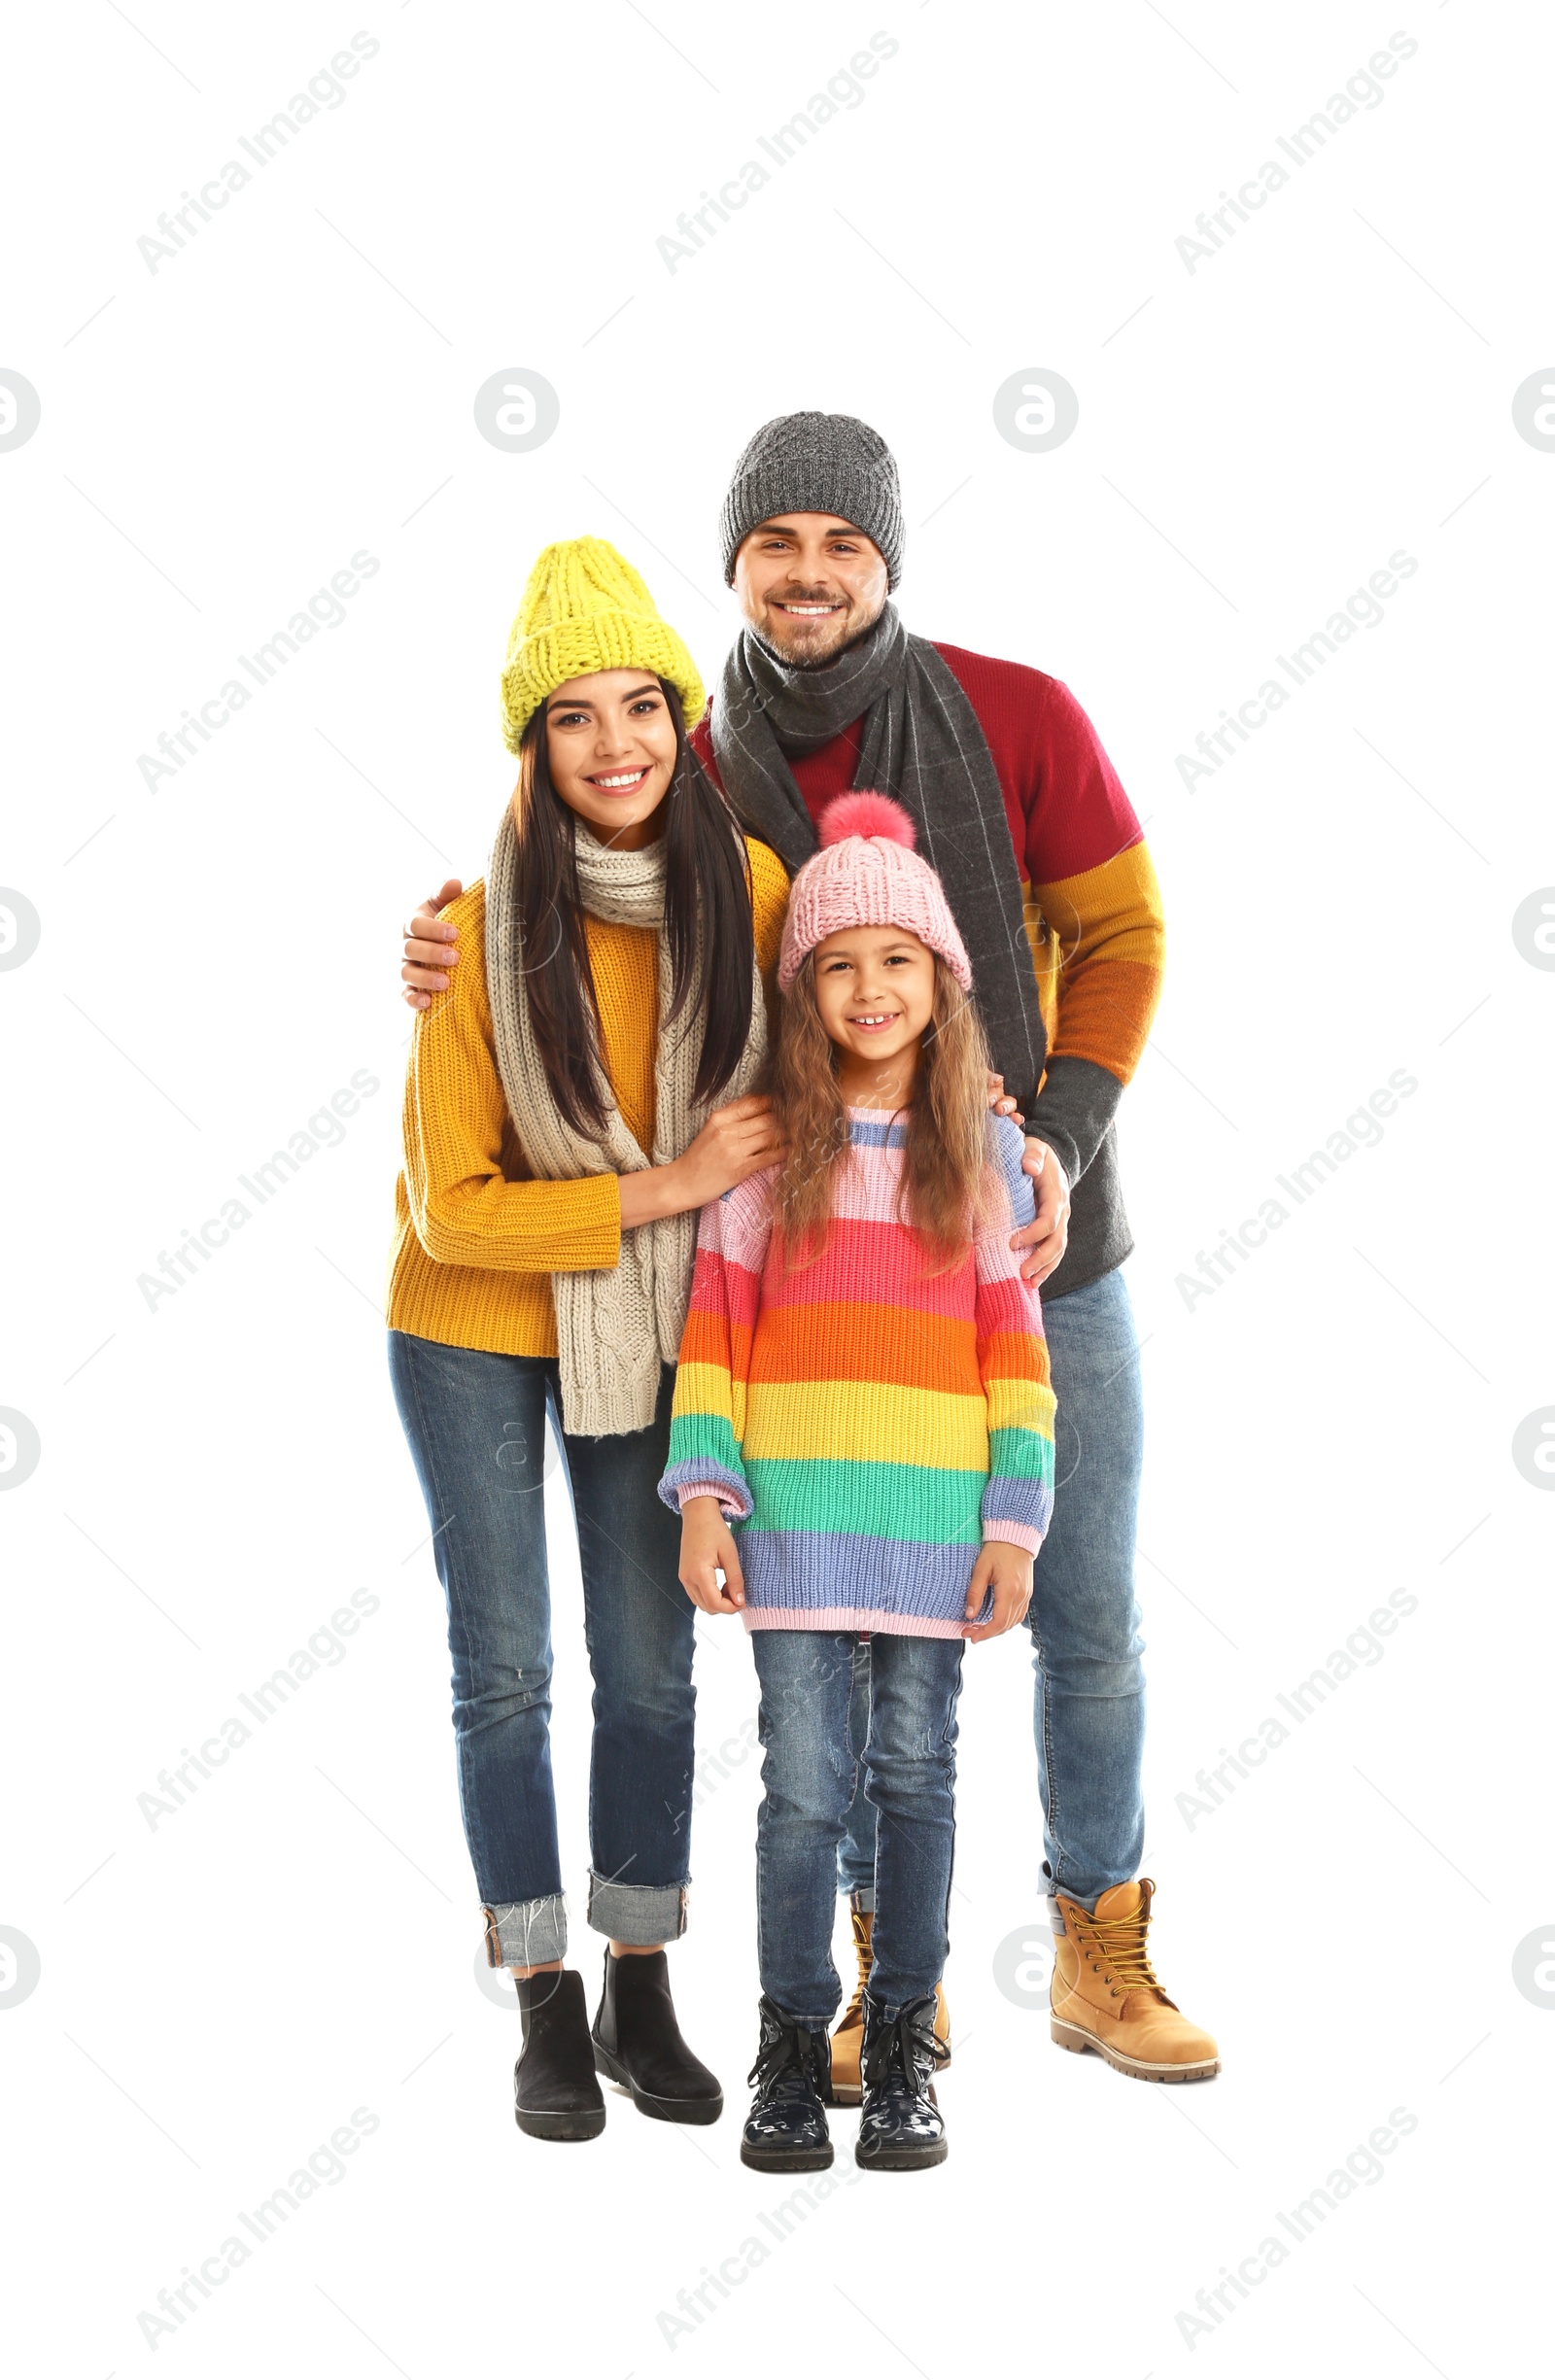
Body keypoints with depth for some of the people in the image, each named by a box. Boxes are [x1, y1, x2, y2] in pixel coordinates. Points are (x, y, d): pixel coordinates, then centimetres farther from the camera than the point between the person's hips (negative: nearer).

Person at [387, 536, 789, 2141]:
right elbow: (450, 1210, -20)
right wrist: (662, 1189, -25)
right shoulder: (478, 932, -23)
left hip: (647, 1328, 3)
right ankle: (546, 2012, 19)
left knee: (651, 1669, 9)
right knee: (505, 1670, 5)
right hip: (474, 1328, -2)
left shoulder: (746, 887, -15)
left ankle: (642, 1999, 24)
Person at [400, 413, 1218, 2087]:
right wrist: (459, 960, -10)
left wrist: (1063, 1142, -17)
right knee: (861, 1631, 8)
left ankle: (1102, 1960, 28)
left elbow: (1121, 938, -3)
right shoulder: (699, 776, -3)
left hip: (1046, 1255, 0)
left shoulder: (1017, 719, -9)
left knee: (1088, 1622, 9)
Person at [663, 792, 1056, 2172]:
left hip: (938, 1504, 1)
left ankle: (903, 2043, 19)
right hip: (796, 1499, 0)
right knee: (805, 1780, 0)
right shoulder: (766, 1140, 4)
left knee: (916, 1773, 7)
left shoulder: (984, 1146, 4)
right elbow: (715, 1318, 3)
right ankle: (792, 2045, 13)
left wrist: (1017, 1519, -2)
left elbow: (1016, 1341, 4)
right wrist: (701, 1494, -4)